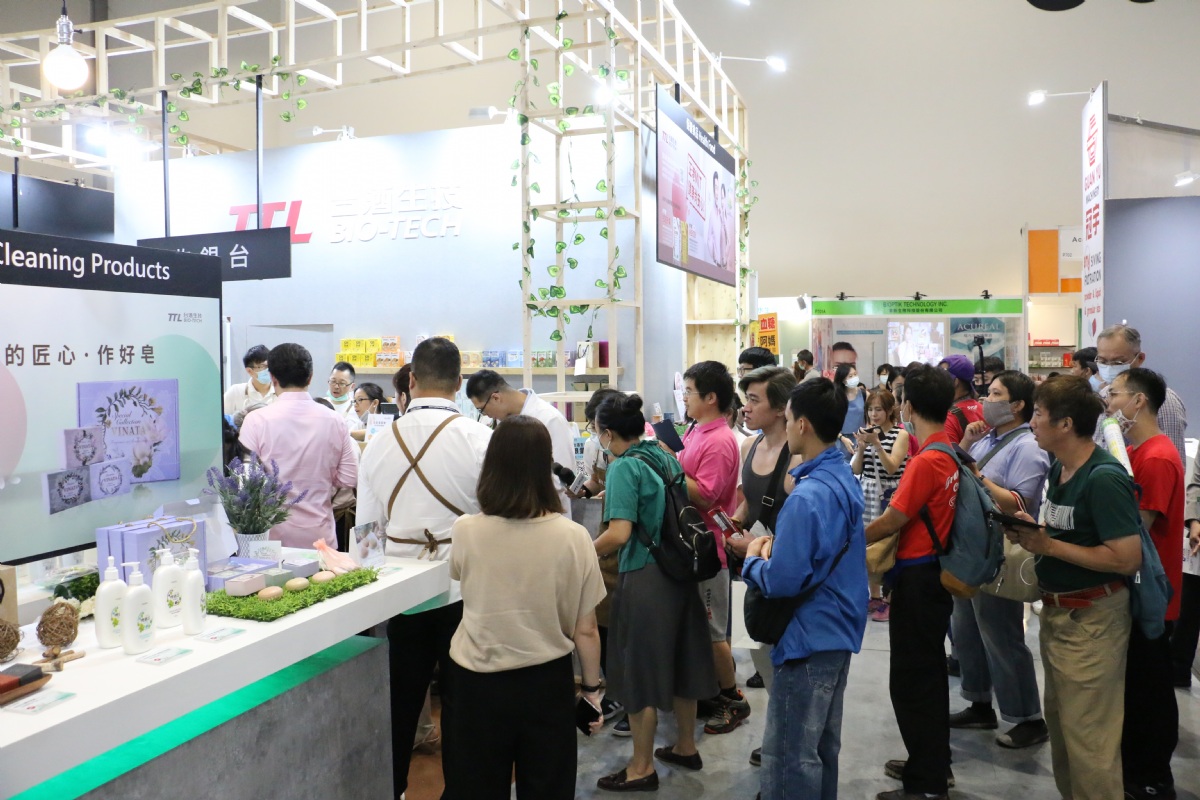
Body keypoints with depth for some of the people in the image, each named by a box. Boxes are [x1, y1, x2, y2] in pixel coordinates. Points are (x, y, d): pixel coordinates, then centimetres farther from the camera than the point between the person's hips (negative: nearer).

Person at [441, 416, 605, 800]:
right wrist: (592, 687, 8)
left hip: (476, 683, 0)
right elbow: (585, 630, -7)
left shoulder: (465, 531, -15)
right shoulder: (572, 537, -16)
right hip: (547, 682, 0)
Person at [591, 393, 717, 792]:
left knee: (640, 669, 5)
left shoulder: (624, 467, -16)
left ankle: (641, 768, 18)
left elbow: (619, 534, -24)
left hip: (646, 577, -8)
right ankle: (686, 747, 36)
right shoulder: (665, 456, 7)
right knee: (679, 659, 20)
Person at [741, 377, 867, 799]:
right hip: (839, 630, 10)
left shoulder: (807, 496, -25)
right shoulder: (846, 479, 5)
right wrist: (776, 548, 3)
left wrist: (753, 559, -6)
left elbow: (782, 581, -25)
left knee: (789, 757, 3)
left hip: (808, 637, -10)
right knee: (822, 746, 22)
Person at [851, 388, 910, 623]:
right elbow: (856, 470, 4)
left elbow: (892, 467, -15)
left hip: (891, 495, -5)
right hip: (868, 492, 5)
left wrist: (876, 443, -23)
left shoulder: (901, 434, -4)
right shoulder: (866, 432, 8)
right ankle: (874, 596, 20)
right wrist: (861, 447, -11)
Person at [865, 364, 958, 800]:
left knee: (911, 678, 2)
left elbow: (889, 522, -17)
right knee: (929, 670, 21)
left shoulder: (925, 461, -22)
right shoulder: (949, 452, 4)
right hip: (937, 570, 9)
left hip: (917, 576, -9)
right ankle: (935, 762, 36)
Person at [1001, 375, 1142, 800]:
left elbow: (1126, 558, -26)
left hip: (1091, 620, -9)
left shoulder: (1104, 478, -22)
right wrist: (1031, 530, -3)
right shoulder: (1059, 469, 6)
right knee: (1059, 720, 21)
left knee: (1087, 734, 2)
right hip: (1057, 612, 9)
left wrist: (1048, 545, -22)